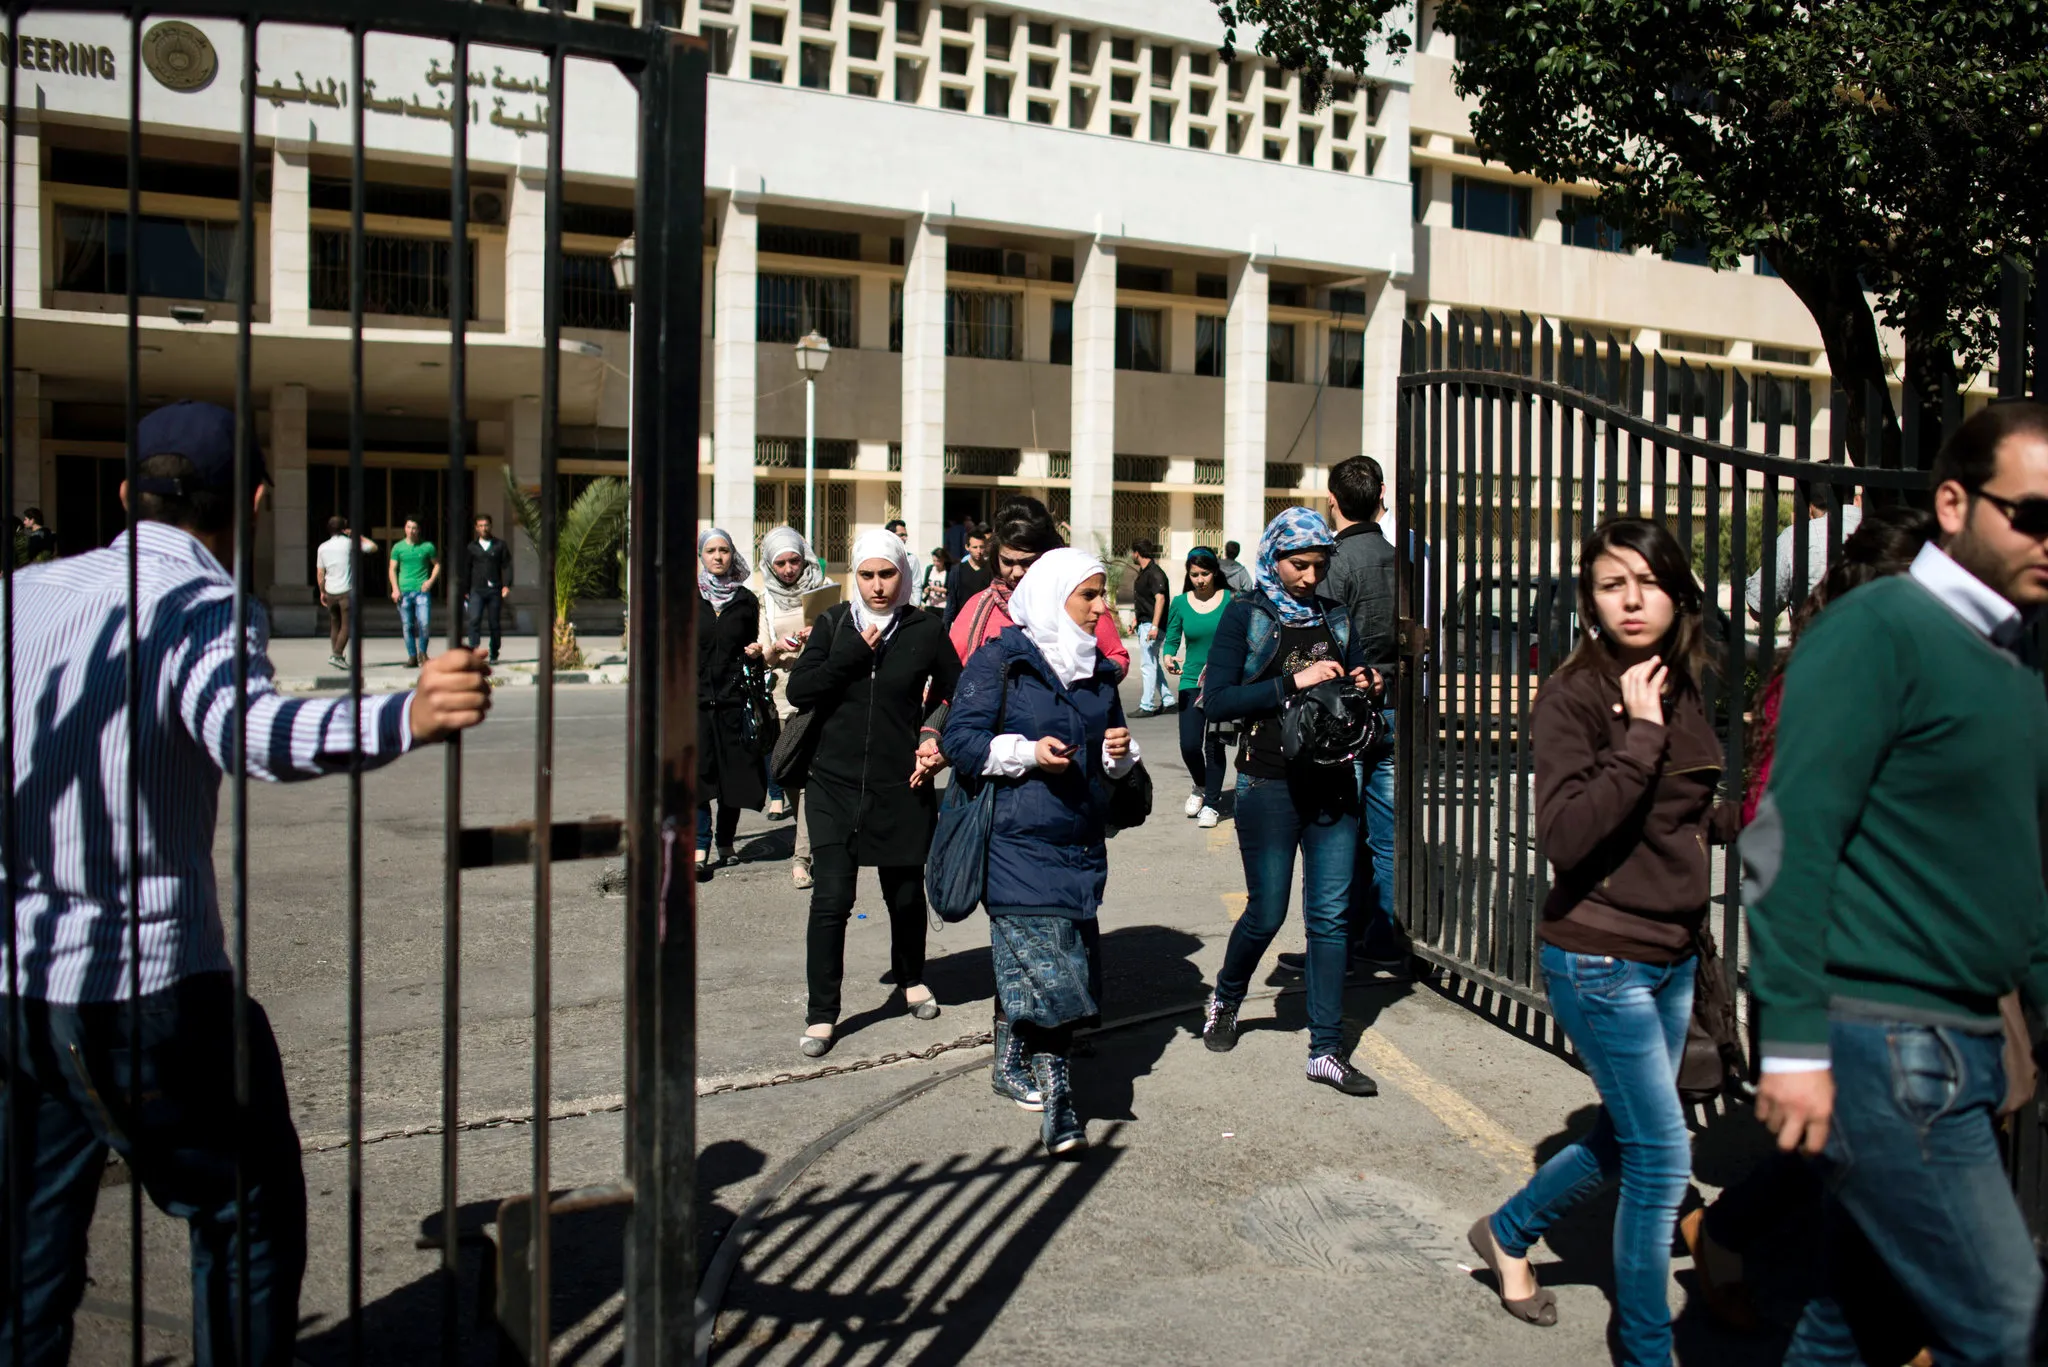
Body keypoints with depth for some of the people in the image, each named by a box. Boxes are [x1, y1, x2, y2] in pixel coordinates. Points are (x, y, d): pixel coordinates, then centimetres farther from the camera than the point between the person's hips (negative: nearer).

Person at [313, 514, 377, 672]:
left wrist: (322, 592, 18)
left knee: (335, 625, 16)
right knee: (346, 625, -3)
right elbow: (373, 547, 4)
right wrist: (356, 535, 10)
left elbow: (319, 574, 8)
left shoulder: (322, 547, 6)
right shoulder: (349, 543, -6)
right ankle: (337, 654, -13)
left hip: (330, 593, 5)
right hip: (347, 591, -5)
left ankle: (335, 653, 17)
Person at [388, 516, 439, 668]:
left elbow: (437, 564, 12)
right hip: (404, 592, 2)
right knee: (407, 626, 3)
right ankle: (412, 657, 12)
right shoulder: (398, 547, 6)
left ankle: (422, 653, 10)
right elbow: (392, 569, 9)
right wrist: (395, 589, -2)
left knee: (424, 624, -11)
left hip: (422, 590, -2)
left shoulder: (427, 546, 3)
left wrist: (431, 580, -3)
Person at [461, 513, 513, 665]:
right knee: (474, 620, -16)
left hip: (495, 590, 0)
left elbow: (506, 566, 4)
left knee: (495, 623, 4)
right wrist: (465, 591, 9)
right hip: (477, 591, 0)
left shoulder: (500, 545, 8)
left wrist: (507, 585, -8)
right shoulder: (471, 547, 10)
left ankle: (494, 655, 14)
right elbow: (466, 570, 14)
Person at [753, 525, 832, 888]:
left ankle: (802, 857, -6)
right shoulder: (767, 599, 11)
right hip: (784, 690, 3)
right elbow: (765, 656, 10)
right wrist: (778, 648, -12)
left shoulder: (823, 587, 4)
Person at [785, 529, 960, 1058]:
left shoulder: (926, 631, -1)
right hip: (835, 783, 0)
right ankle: (821, 1014, 8)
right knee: (831, 900, -5)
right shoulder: (834, 624, 2)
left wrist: (937, 741, -4)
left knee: (905, 893, 14)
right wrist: (855, 653, -14)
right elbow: (799, 689, -7)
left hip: (901, 787, 0)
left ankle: (912, 979, 41)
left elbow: (958, 696, 10)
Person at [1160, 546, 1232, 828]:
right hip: (1191, 681, 2)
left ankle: (1210, 804, 15)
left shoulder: (1231, 601, -2)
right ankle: (1200, 785, 27)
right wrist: (1168, 657, -14)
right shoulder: (1180, 603, 3)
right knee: (1189, 745, -5)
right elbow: (1172, 639, 7)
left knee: (1214, 745, 0)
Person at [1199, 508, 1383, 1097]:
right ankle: (1224, 1002, 36)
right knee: (1267, 913, 6)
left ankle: (1327, 1052, 12)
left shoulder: (1335, 618, 10)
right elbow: (1217, 701, -13)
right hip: (1270, 787, -4)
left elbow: (1353, 684, 20)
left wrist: (1361, 687, -4)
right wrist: (1293, 682, -20)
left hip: (1333, 784, 4)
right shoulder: (1245, 615, -3)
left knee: (1330, 915, 4)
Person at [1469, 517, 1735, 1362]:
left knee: (1624, 1139, 19)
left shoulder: (1678, 691, 5)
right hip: (1599, 960, -8)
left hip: (1671, 955, 8)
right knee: (1663, 1154, 0)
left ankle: (1508, 1233, 43)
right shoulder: (1575, 698, -17)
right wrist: (1641, 735, -27)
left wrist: (1732, 818, 0)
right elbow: (1565, 835, -29)